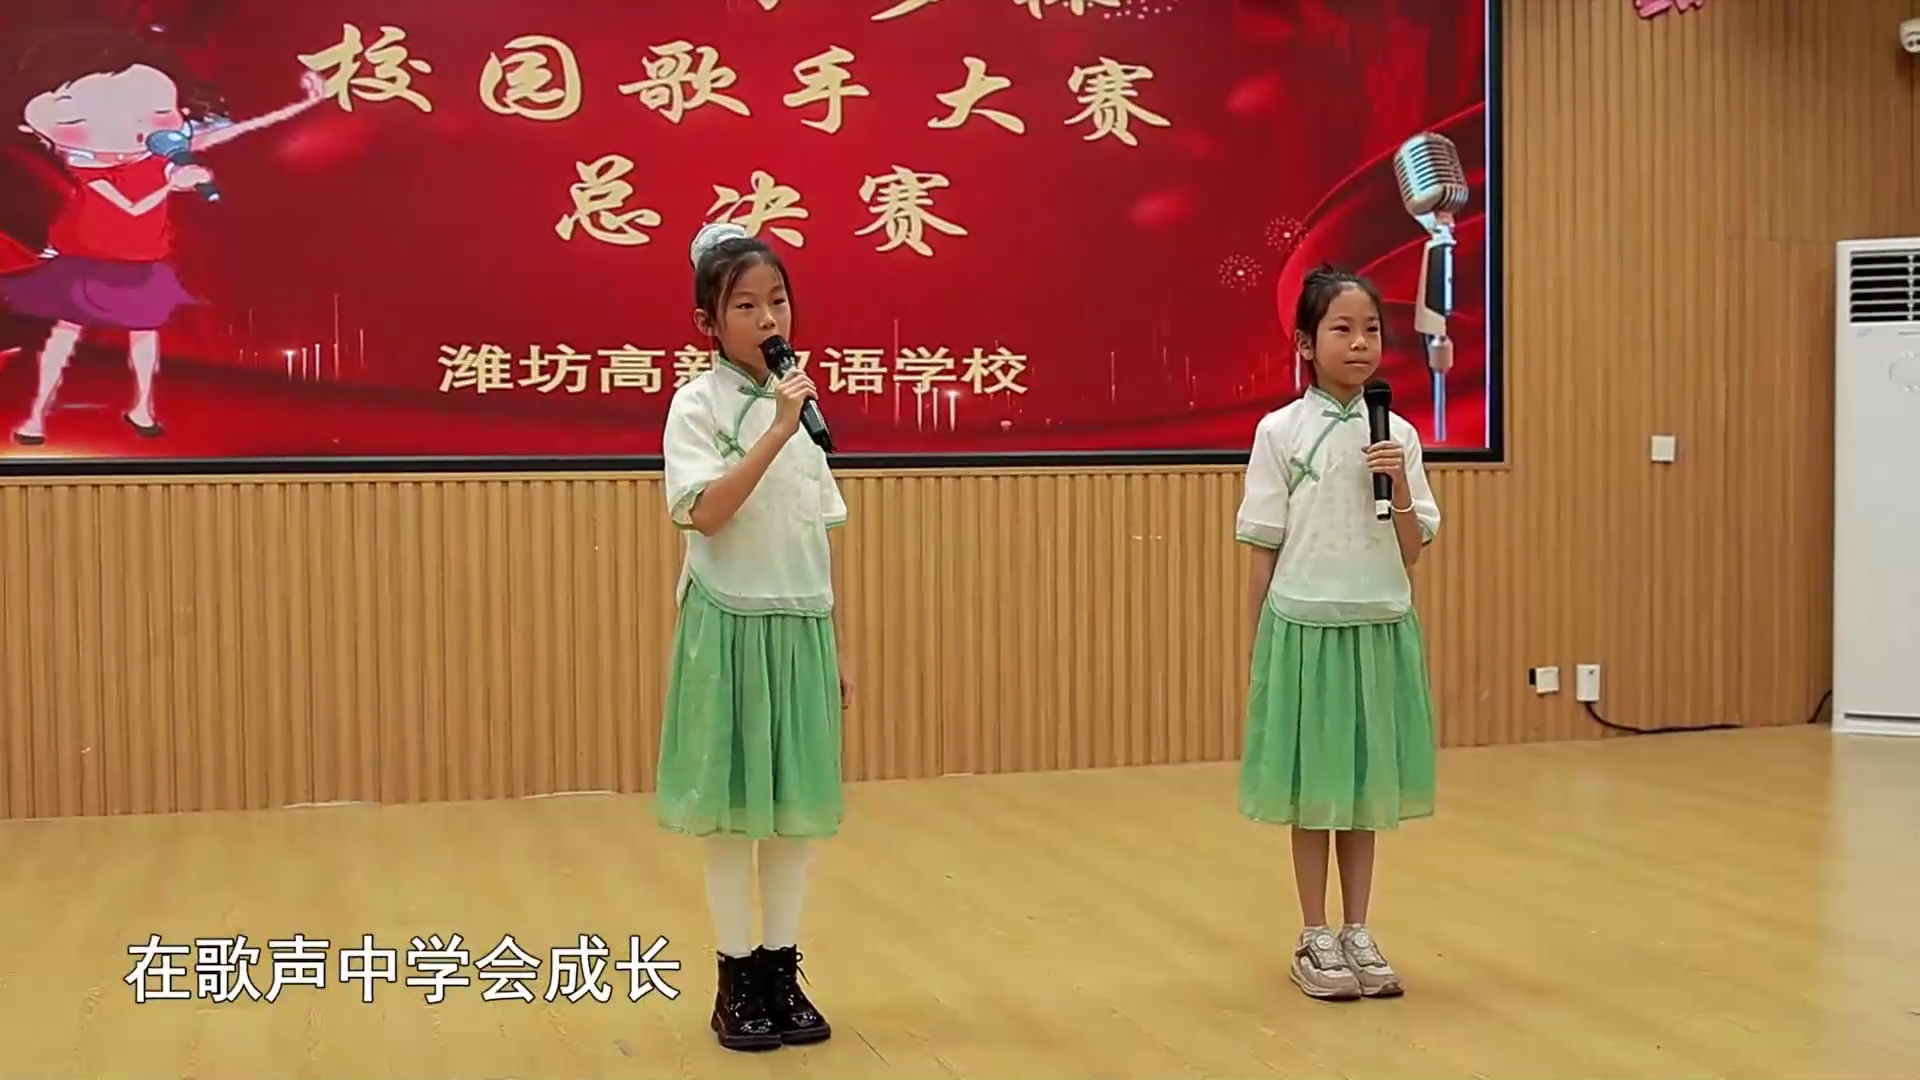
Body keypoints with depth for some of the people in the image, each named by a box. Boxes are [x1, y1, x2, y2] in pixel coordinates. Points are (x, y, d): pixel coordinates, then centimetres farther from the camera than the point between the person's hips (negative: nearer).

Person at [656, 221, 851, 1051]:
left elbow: (818, 541, 13)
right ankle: (737, 980, 14)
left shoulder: (799, 402, 10)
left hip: (800, 626, 5)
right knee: (733, 808, 2)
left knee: (799, 804, 7)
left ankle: (783, 971, 19)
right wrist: (778, 432, -25)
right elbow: (706, 512, -22)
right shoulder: (699, 403, -7)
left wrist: (835, 647, 13)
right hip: (732, 626, -5)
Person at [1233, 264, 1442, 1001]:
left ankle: (1357, 932, 22)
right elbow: (1263, 551, -2)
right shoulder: (1280, 431, -5)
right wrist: (1258, 647, -1)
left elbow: (1412, 552, 4)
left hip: (1381, 627, 3)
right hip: (1305, 627, -3)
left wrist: (1399, 488, -13)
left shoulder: (1397, 435, 3)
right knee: (1313, 785, 6)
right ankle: (1315, 938, 17)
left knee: (1366, 784, 10)